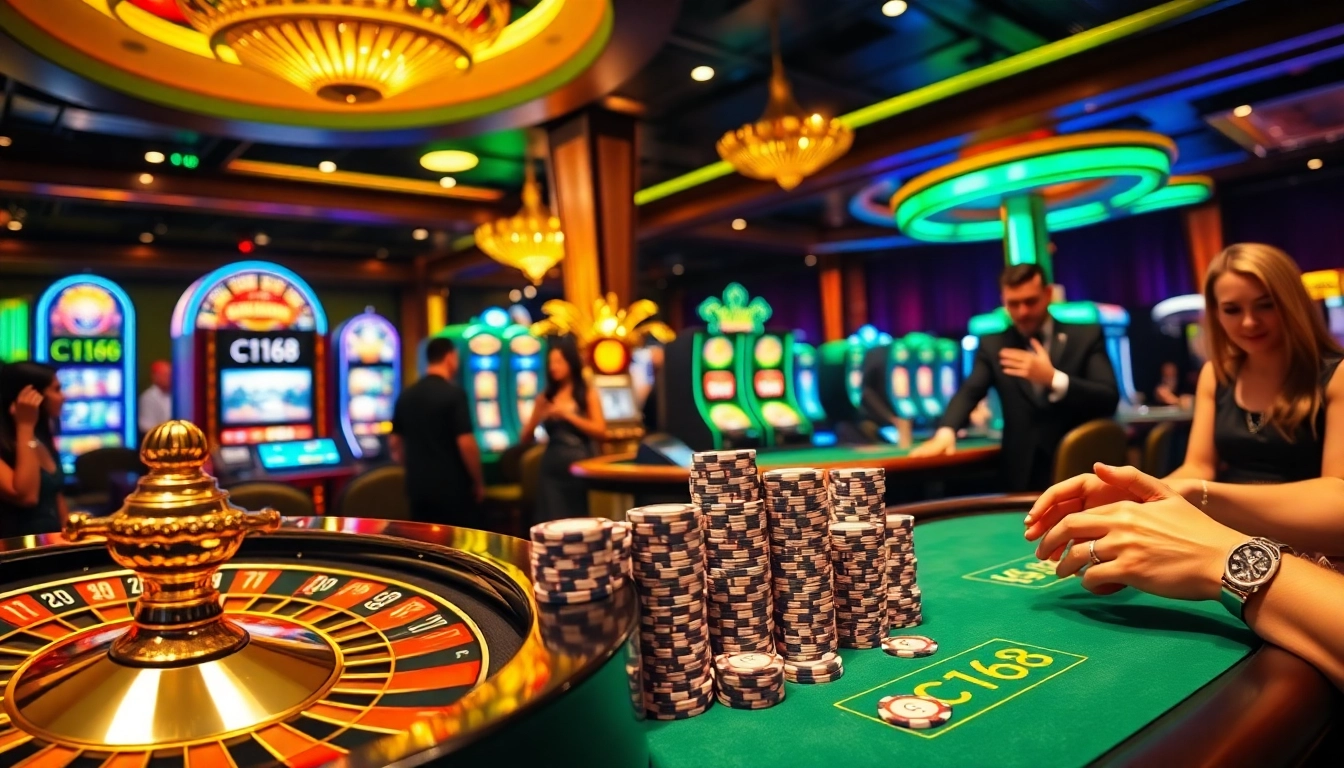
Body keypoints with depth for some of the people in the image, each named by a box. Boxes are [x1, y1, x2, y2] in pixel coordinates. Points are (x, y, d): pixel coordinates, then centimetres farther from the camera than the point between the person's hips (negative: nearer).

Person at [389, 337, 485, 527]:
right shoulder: (454, 393, -13)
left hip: (418, 488, 6)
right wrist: (479, 483, -6)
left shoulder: (405, 395, 6)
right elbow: (466, 444, -17)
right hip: (453, 488, -6)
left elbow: (394, 444, 12)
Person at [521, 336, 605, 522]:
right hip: (552, 469, 2)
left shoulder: (588, 394, 1)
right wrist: (538, 418, -12)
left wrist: (567, 414, -15)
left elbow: (600, 431, -10)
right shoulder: (546, 397, 7)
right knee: (552, 522, -2)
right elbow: (526, 439, 7)